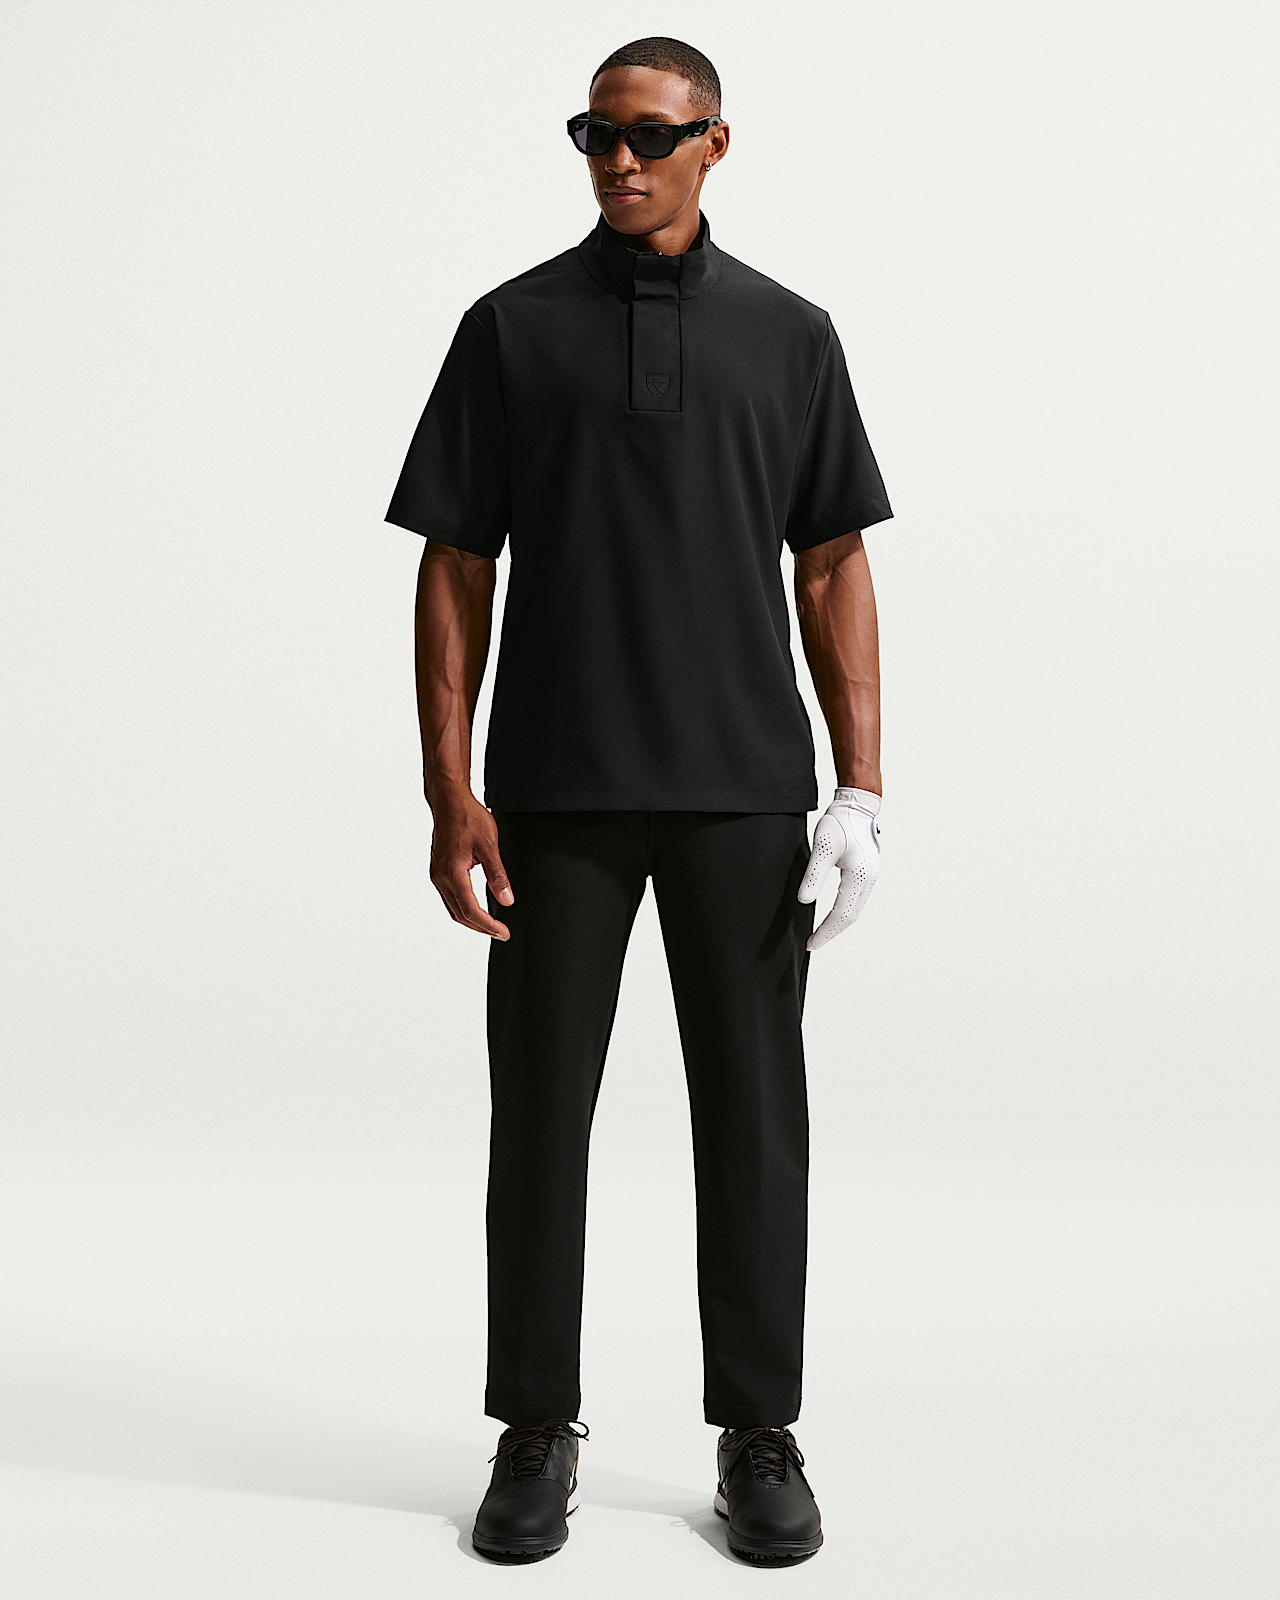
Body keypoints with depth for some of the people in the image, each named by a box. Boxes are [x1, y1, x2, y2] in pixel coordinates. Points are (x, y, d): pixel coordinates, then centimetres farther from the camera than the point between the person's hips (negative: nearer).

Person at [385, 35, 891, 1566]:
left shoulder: (788, 333, 8)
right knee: (539, 1106, 5)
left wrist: (861, 787, -3)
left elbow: (833, 568, 6)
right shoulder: (511, 326, 5)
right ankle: (538, 1432, 20)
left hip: (744, 789, 1)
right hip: (557, 790, 0)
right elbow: (454, 569, 2)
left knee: (752, 1109, 5)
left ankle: (759, 1437, 19)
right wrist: (449, 793, -6)